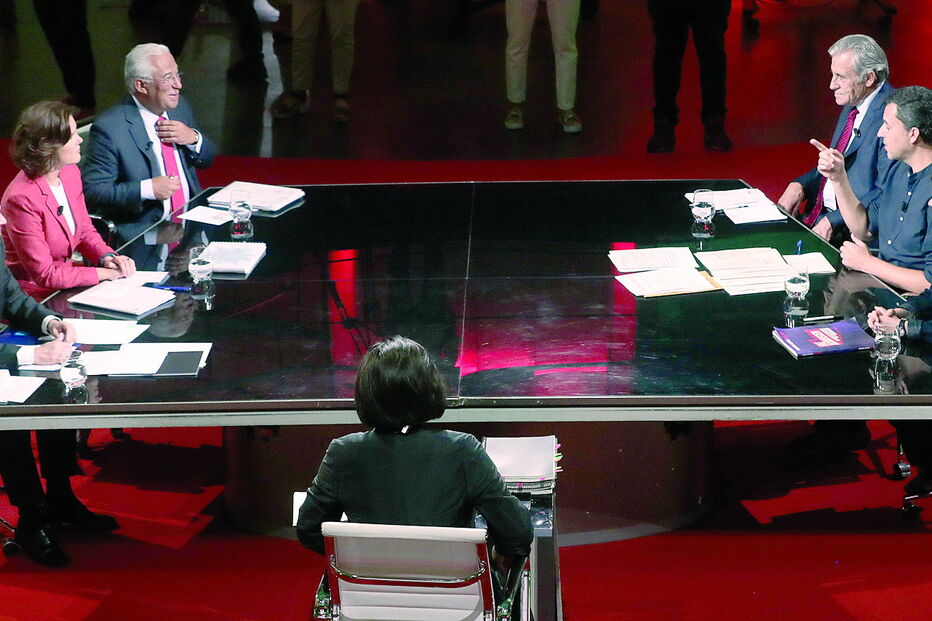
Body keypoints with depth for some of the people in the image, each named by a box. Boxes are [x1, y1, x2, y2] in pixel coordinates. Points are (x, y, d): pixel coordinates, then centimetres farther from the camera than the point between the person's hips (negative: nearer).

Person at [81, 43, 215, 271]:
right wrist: (147, 189, -23)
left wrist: (193, 138, -3)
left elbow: (207, 160, 21)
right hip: (145, 236, -7)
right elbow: (92, 190, -13)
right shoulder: (109, 127, -12)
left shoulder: (180, 106, 10)